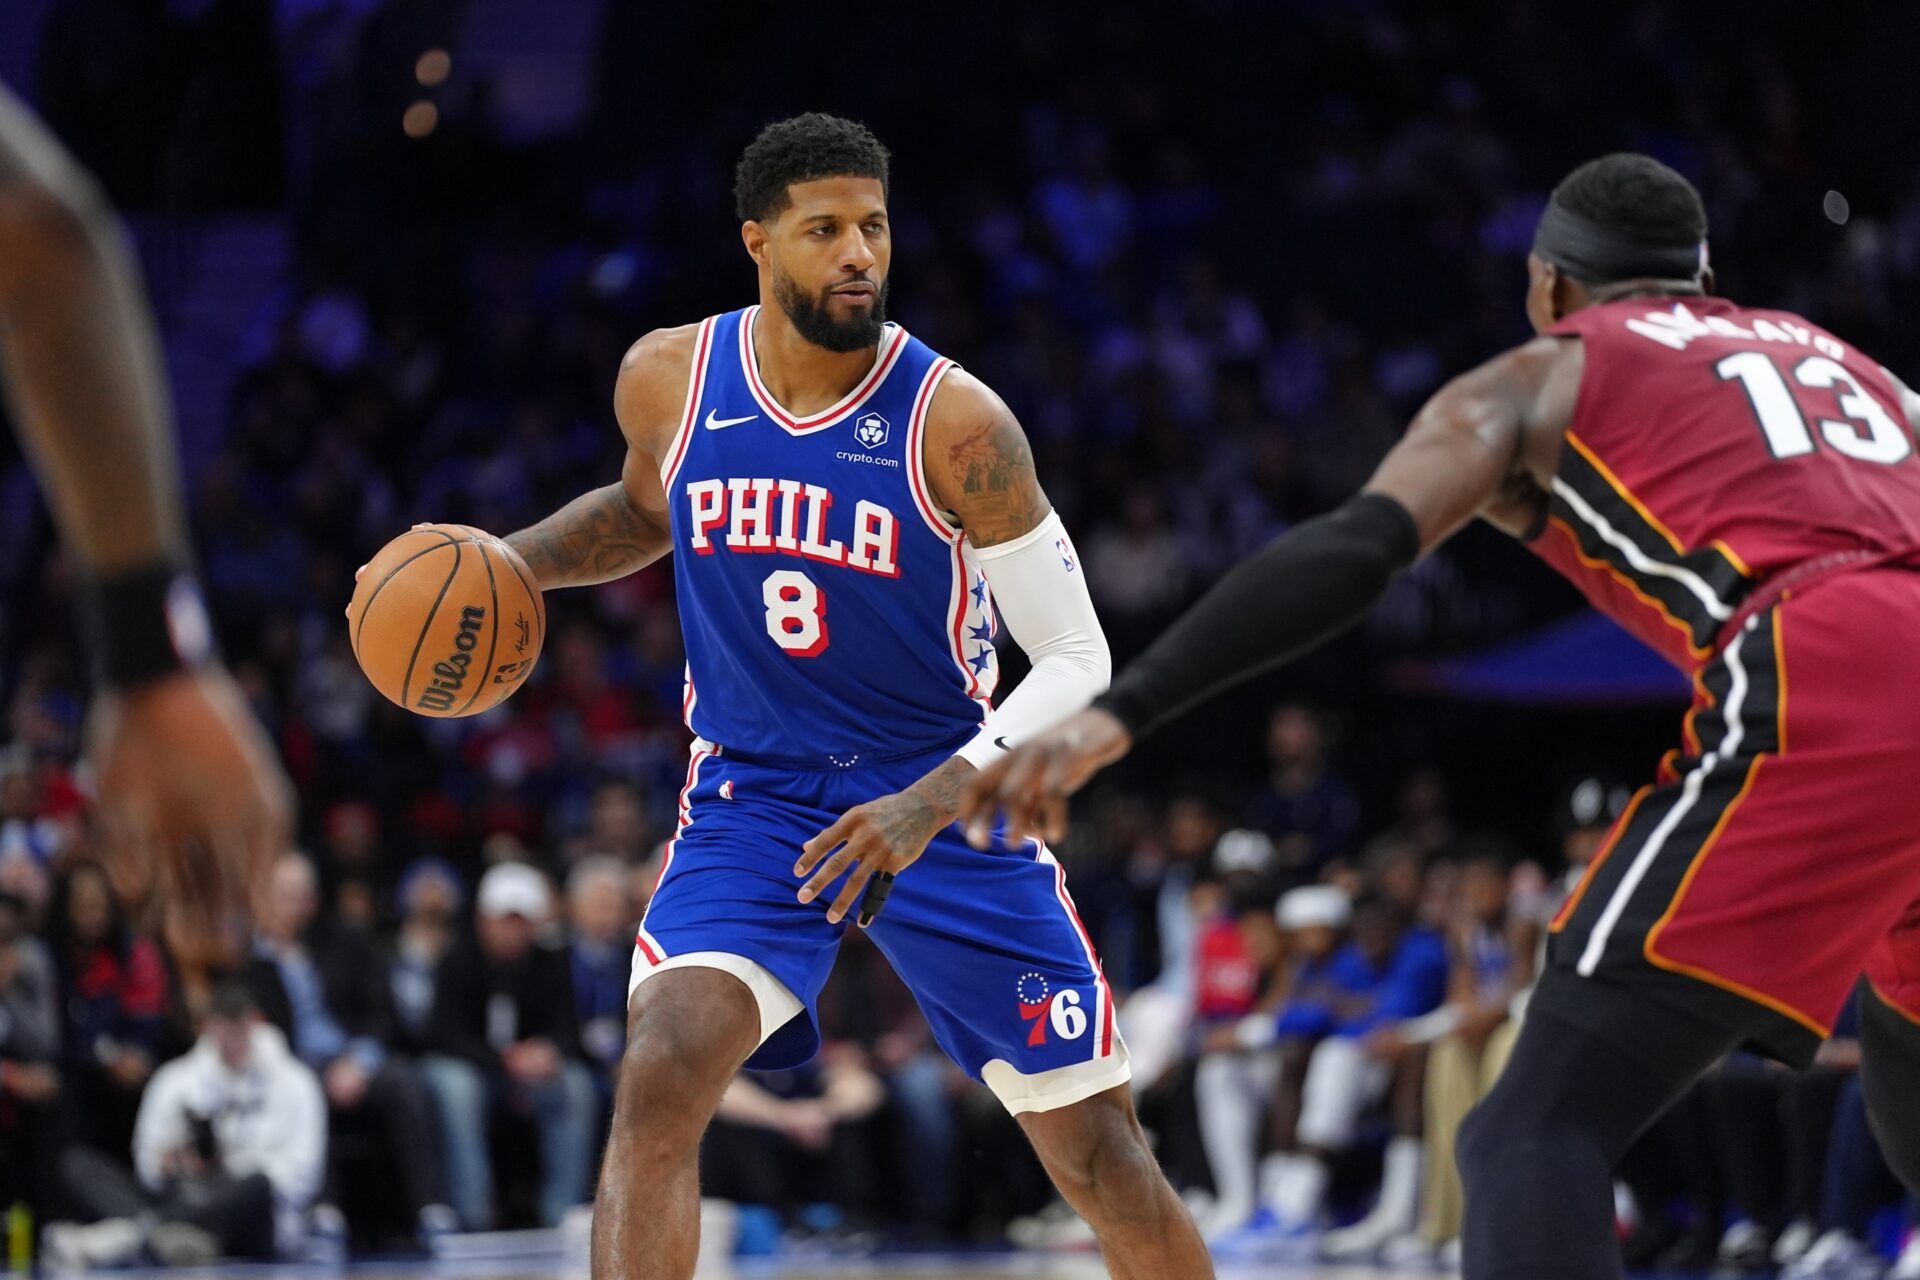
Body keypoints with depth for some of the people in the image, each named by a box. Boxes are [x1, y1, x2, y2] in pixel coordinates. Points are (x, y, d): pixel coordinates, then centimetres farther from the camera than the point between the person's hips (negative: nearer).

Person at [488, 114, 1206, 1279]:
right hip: (754, 800, 2)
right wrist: (505, 563, 0)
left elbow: (1078, 662, -16)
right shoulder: (669, 378, -7)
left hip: (944, 800, -1)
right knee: (658, 1084, -23)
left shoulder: (953, 421, -18)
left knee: (1101, 1148, 3)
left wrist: (931, 805, -29)